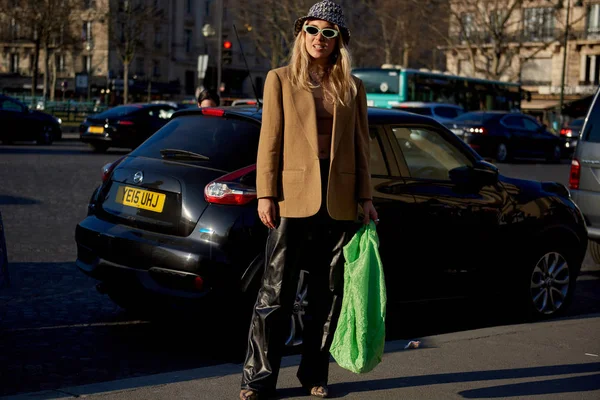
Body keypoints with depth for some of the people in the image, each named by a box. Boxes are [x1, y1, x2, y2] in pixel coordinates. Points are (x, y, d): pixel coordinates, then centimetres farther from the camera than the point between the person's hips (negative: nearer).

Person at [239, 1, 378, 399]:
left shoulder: (352, 88, 11)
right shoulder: (280, 79, 5)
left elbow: (361, 146, 11)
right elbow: (270, 141, 0)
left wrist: (365, 198, 4)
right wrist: (266, 195, -6)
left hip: (338, 200, 3)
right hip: (293, 195, -3)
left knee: (328, 292, 8)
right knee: (277, 292, -2)